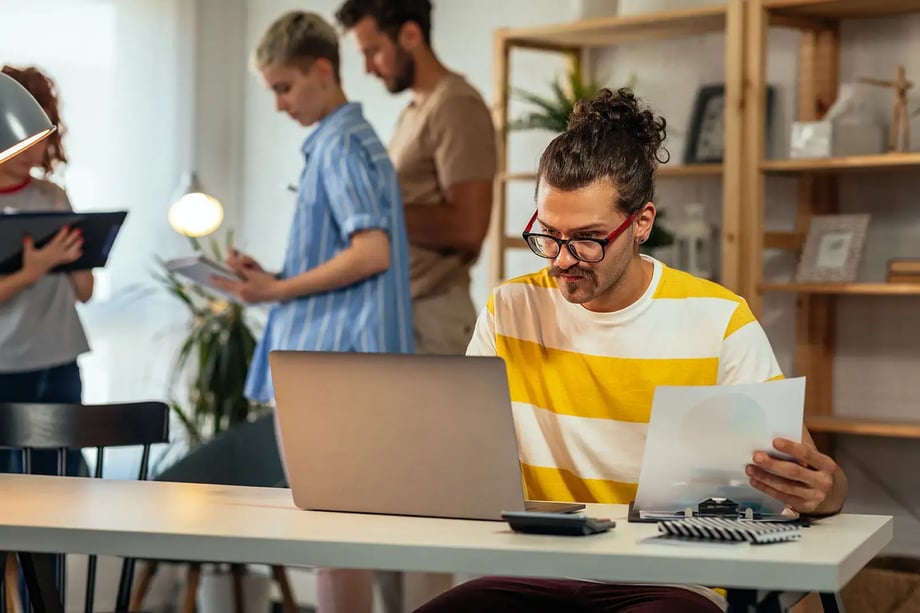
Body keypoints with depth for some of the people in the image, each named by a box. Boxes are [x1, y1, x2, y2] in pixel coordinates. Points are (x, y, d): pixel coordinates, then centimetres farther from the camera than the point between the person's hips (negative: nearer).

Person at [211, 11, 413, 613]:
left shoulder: (342, 145, -12)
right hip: (324, 359, 10)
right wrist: (274, 277, 8)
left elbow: (372, 252, -21)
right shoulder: (342, 141, 17)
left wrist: (280, 291, -15)